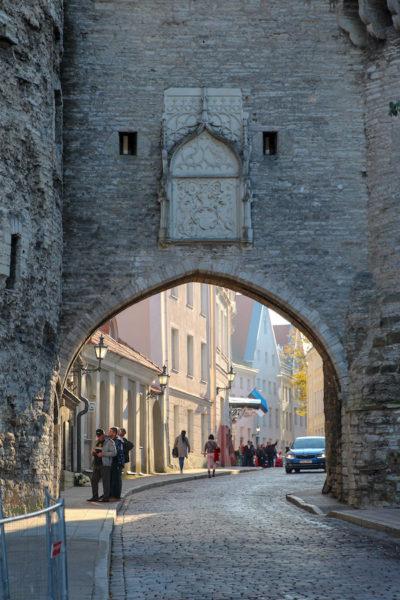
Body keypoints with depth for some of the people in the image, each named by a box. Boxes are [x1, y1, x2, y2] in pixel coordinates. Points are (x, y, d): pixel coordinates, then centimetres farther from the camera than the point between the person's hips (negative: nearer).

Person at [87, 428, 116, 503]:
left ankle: (106, 497, -4)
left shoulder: (109, 442, -6)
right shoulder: (98, 442, 18)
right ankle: (95, 497, 12)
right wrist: (93, 452, 2)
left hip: (105, 465, -8)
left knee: (105, 481, -6)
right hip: (96, 465, 8)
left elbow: (114, 453, -14)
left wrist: (103, 454, -21)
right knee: (94, 480, 6)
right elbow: (93, 453, 26)